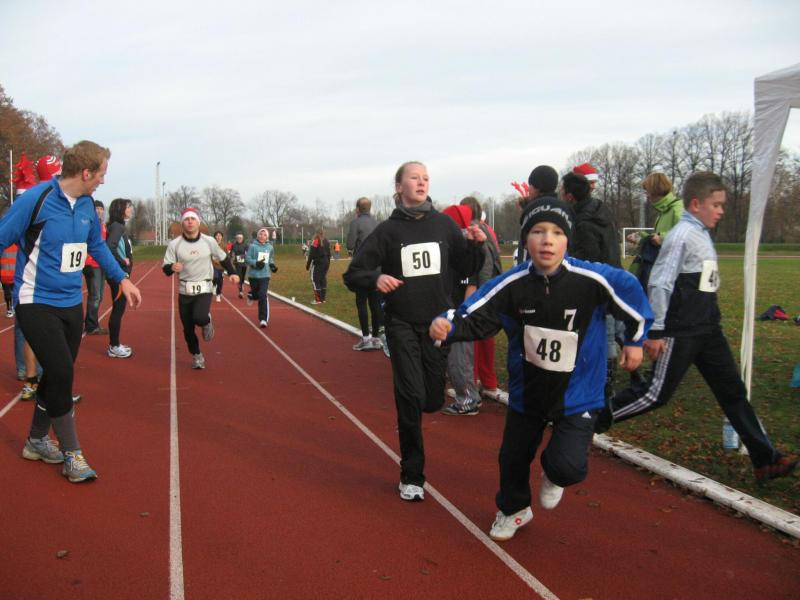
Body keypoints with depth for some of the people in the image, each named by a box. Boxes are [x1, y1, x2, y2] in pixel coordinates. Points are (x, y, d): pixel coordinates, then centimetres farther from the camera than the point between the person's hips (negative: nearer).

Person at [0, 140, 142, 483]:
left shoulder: (86, 205, 3)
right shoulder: (36, 200, -17)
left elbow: (97, 245, 19)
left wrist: (122, 279, 16)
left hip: (72, 304, 7)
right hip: (38, 304, -7)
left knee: (58, 376, 14)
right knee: (61, 374, -11)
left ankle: (37, 441, 32)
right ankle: (71, 454, 2)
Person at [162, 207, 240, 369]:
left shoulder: (209, 241, -3)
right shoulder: (174, 244, -6)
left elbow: (223, 258, 12)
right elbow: (166, 269, -6)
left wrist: (232, 272, 1)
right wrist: (172, 267, -29)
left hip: (204, 289, -1)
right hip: (184, 291, 1)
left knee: (200, 318, -27)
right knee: (188, 328, 6)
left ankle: (207, 322, 11)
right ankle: (196, 356, 30)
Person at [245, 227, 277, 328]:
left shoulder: (270, 247, 6)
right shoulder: (253, 246, -6)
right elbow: (248, 259, -7)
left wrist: (272, 265, 4)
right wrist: (256, 263, -23)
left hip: (265, 275, 1)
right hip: (254, 274, -1)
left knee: (263, 296, -10)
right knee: (256, 294, 12)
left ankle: (263, 319, -8)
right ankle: (251, 295, 53)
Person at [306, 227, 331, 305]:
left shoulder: (315, 241, -11)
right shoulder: (327, 241, 11)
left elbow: (311, 254, -13)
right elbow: (329, 254, 15)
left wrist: (308, 265, -7)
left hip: (317, 263, -7)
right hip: (325, 263, 7)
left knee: (315, 280, -5)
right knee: (323, 280, 11)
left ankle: (318, 299, -9)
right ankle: (323, 298, 13)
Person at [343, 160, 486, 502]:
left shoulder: (444, 224, 2)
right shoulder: (388, 230, -3)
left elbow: (465, 269, 7)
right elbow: (353, 275, -2)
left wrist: (475, 245, -12)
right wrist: (375, 279, -24)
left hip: (438, 322, 2)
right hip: (402, 324, -2)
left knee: (432, 401, 6)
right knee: (411, 395, -10)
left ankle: (407, 416, 45)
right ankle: (411, 477, 7)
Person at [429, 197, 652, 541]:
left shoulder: (593, 280, -23)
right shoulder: (511, 284, -19)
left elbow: (631, 292, -5)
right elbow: (474, 318, -19)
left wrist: (635, 341, 7)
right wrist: (447, 325, -40)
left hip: (577, 392, -2)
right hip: (527, 390, 2)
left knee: (568, 467, -16)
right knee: (513, 457, 17)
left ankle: (553, 474, 25)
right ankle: (514, 510, 50)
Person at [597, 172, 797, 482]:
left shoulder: (702, 235, 13)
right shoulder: (682, 236, -15)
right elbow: (660, 284, -19)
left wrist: (710, 322, 21)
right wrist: (655, 331, -20)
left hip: (707, 330, 9)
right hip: (681, 333, -9)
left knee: (733, 390, 10)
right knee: (658, 393, -3)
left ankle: (765, 459, 15)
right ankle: (596, 417, 15)